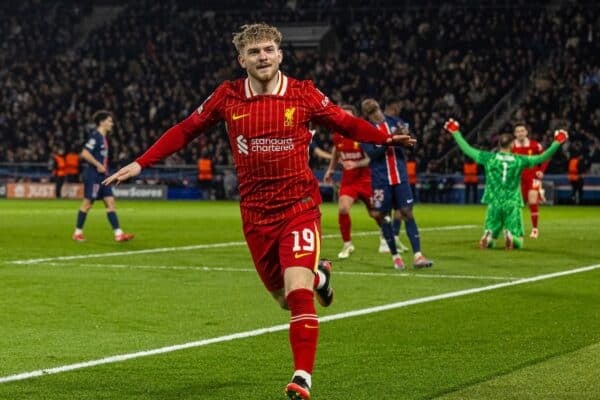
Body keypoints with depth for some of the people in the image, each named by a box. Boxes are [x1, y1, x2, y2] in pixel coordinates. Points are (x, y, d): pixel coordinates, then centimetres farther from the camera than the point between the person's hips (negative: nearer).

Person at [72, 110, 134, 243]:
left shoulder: (103, 137, 15)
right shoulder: (95, 136, -13)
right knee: (88, 203, -2)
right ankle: (77, 233, 9)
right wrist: (98, 165, -18)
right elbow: (85, 154, -21)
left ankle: (118, 234, -4)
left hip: (101, 176, 9)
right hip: (93, 175, -9)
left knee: (110, 201, 1)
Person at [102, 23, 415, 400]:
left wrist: (386, 138, -6)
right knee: (286, 299, 11)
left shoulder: (303, 93, -5)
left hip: (299, 206, -3)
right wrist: (140, 163, 6)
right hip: (256, 213, 3)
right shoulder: (228, 97, -1)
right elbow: (185, 131, 10)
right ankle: (319, 277, 46)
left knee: (298, 291, -19)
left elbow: (345, 122, 7)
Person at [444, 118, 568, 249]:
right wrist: (557, 142, 9)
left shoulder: (489, 158, 1)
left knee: (488, 242, 11)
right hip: (512, 204, -1)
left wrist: (455, 132, 16)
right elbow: (543, 157, 1)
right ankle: (510, 236, -32)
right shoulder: (519, 160, 0)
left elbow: (467, 149, 6)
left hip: (494, 204, 1)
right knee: (517, 242, 4)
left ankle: (489, 235, -26)